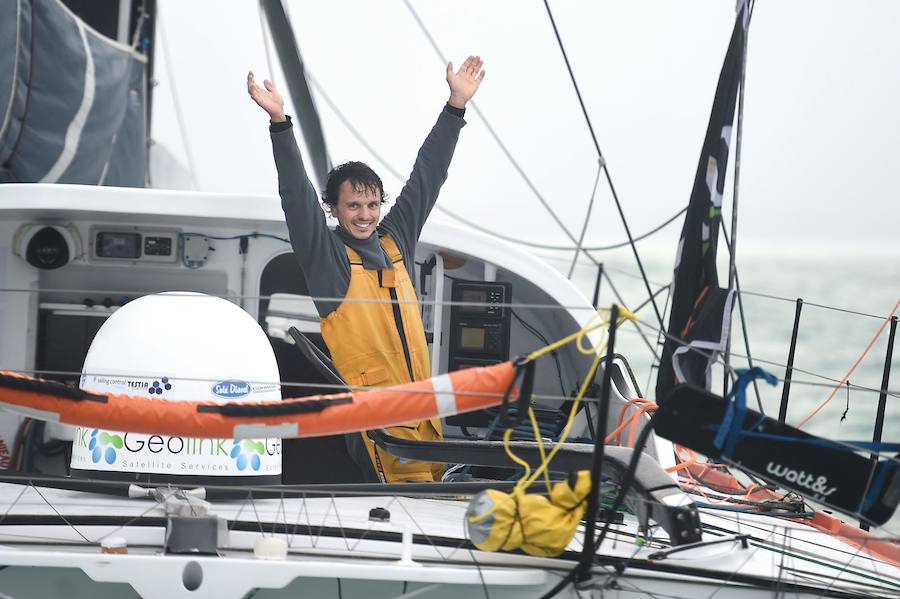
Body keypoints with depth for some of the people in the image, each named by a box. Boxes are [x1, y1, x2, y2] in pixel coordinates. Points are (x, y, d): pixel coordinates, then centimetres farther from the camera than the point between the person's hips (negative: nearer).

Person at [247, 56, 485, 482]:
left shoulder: (396, 240, 17)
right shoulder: (325, 253, 2)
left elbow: (426, 177, 21)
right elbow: (297, 195, -8)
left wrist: (457, 104, 24)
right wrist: (279, 120, -17)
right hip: (372, 410, -6)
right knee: (411, 490, -16)